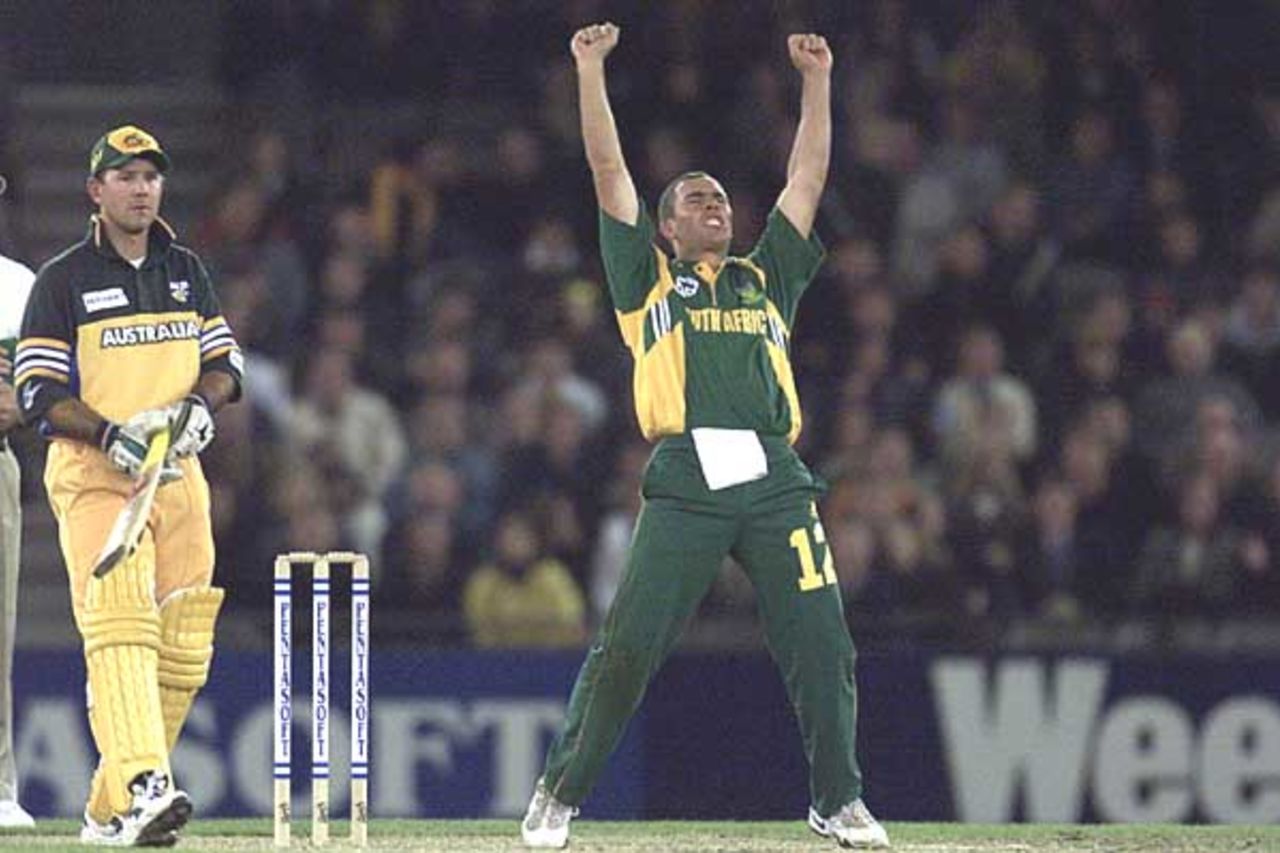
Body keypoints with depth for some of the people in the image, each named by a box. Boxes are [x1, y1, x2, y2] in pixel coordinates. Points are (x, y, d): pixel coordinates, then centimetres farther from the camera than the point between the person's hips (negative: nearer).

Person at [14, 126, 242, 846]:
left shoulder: (186, 271, 16)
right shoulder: (63, 280, 0)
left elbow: (226, 364, 17)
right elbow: (39, 393, -5)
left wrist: (200, 402, -6)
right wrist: (112, 433, -19)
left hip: (179, 474, 5)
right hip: (93, 474, -5)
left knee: (183, 649, -1)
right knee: (119, 627, -22)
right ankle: (144, 786, -37)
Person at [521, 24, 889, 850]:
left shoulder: (766, 279, 26)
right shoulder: (649, 279, 19)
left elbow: (807, 181, 27)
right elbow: (610, 172, 16)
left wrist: (818, 81, 25)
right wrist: (591, 70, 13)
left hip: (776, 479, 3)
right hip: (686, 479, -3)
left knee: (822, 644, -5)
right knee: (628, 648, -7)